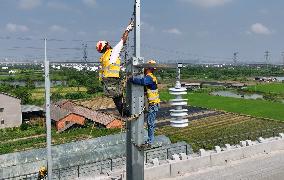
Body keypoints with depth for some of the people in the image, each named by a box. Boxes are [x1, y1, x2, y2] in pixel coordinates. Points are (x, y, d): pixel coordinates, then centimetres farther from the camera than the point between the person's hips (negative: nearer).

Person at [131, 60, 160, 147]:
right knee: (150, 123, 16)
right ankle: (150, 140, 25)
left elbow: (142, 81, -40)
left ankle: (150, 142, 2)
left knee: (150, 123, -5)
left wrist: (131, 79, -31)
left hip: (153, 104, -10)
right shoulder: (150, 77, 15)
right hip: (152, 104, 10)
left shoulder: (149, 77, -19)